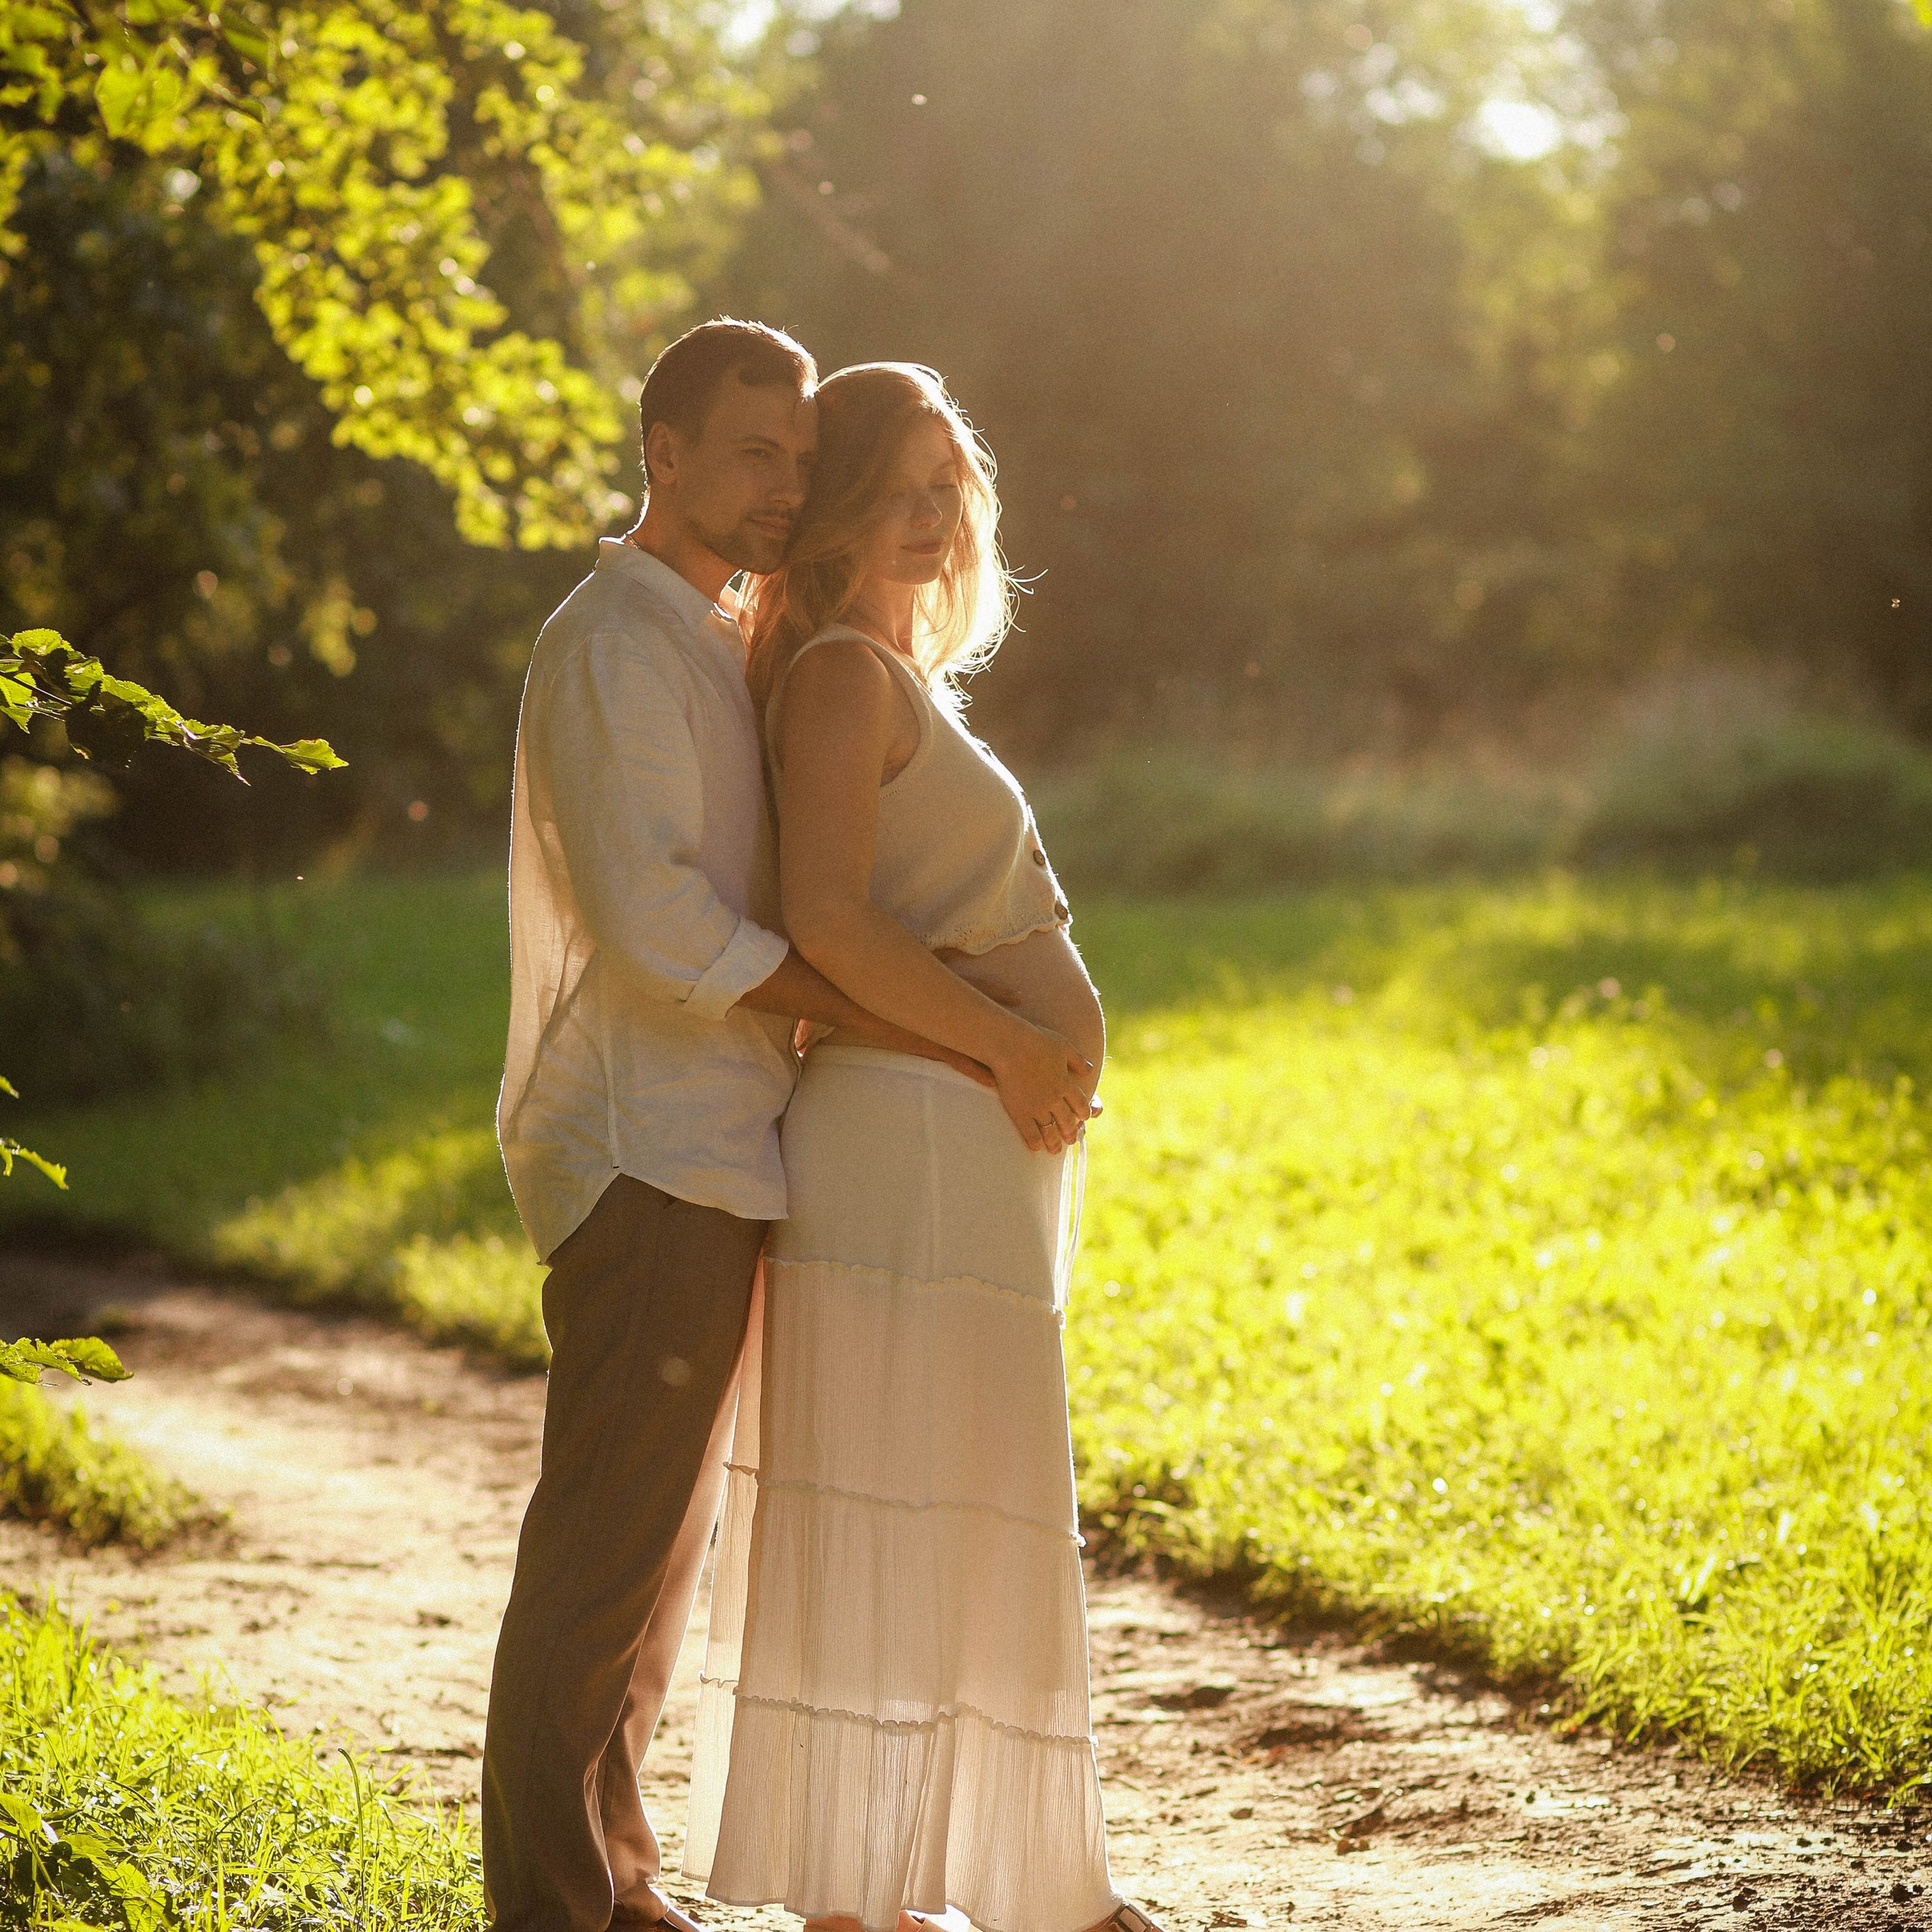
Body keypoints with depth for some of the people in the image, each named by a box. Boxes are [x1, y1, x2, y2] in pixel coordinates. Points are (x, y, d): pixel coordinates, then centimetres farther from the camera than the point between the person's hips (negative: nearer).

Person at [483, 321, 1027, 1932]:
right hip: (646, 1153, -10)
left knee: (662, 1539, 13)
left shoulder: (717, 651, 21)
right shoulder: (616, 641, -11)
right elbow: (650, 912, -21)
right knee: (609, 1544, -7)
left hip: (706, 1159, 10)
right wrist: (886, 1020, -17)